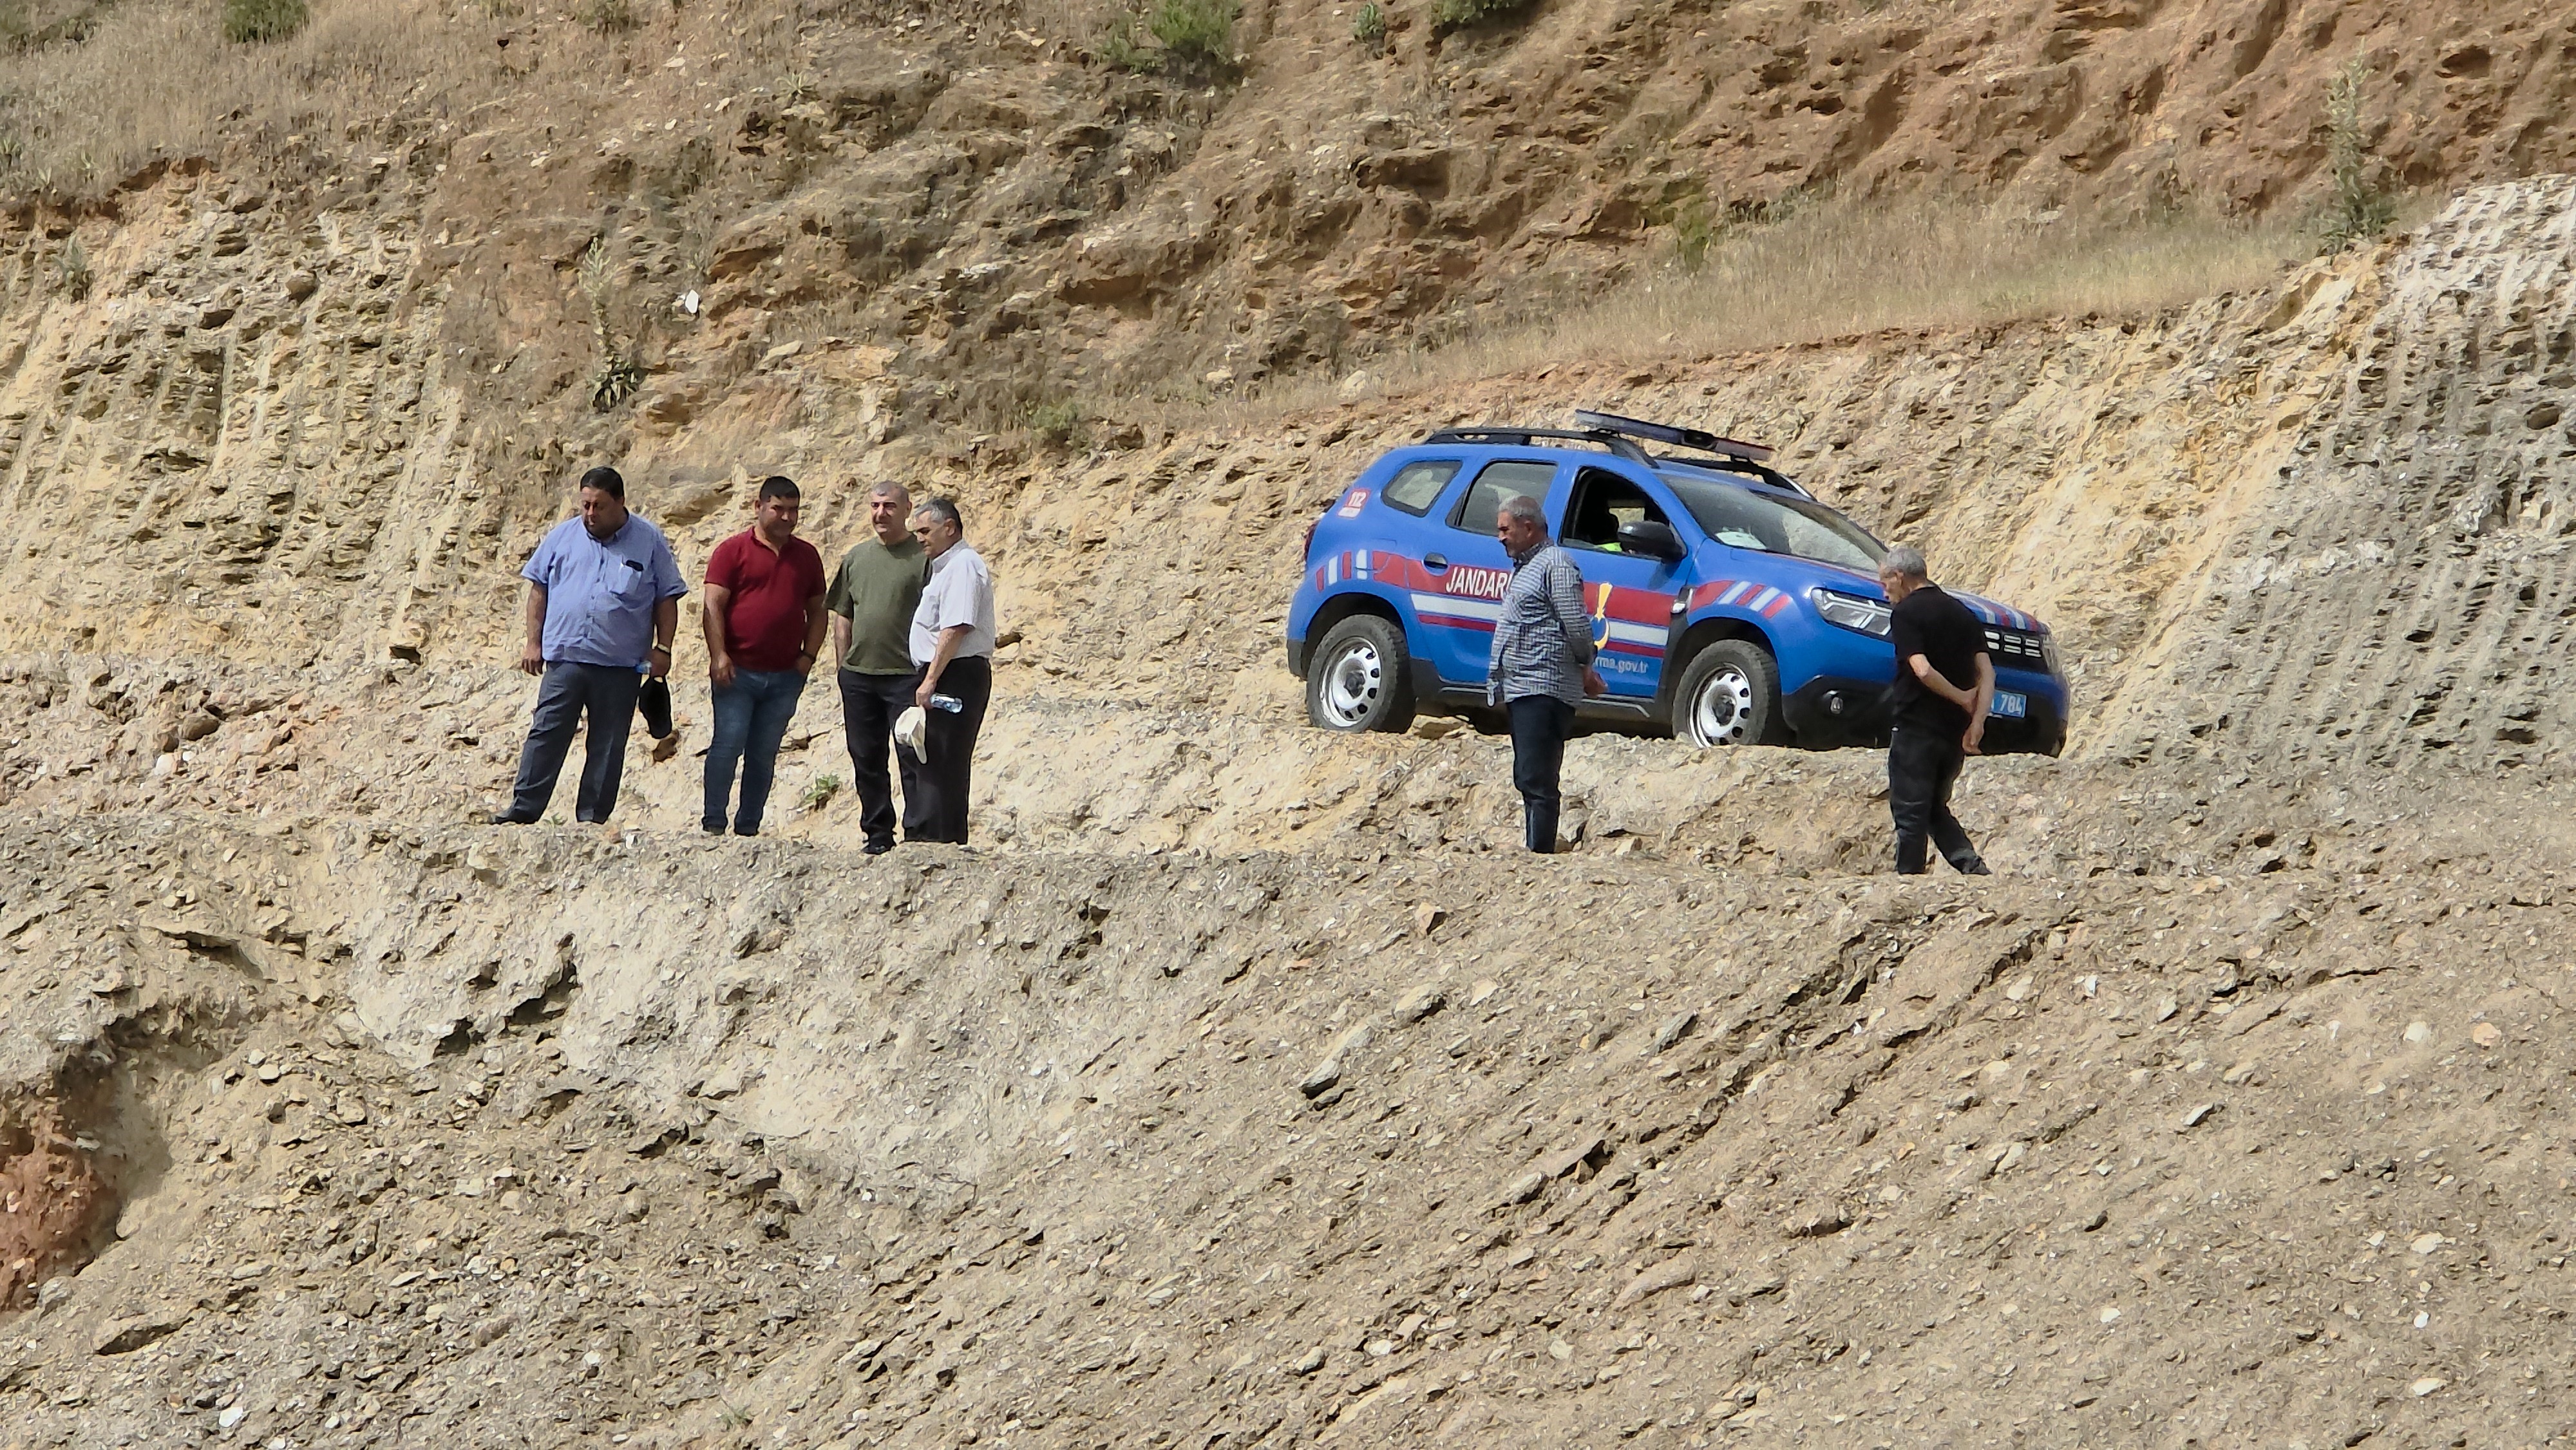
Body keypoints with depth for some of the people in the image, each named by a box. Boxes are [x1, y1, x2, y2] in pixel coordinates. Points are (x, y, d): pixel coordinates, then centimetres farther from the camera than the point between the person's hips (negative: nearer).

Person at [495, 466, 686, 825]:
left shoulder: (650, 543, 4)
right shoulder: (563, 536, 9)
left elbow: (667, 600, 6)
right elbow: (538, 590, 12)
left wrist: (662, 649, -2)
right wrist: (534, 643, 6)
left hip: (622, 664, -1)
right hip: (564, 657, 1)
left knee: (608, 745, 3)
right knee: (547, 735, -5)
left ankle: (592, 819, 9)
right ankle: (523, 811, -6)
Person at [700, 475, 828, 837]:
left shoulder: (806, 556, 13)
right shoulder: (734, 550, 1)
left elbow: (817, 612, 18)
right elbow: (713, 606, -5)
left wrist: (808, 656, 4)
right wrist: (719, 656, -14)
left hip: (785, 676, 4)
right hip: (737, 671, -4)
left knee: (764, 754, 6)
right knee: (727, 746, -8)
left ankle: (748, 828, 11)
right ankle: (712, 825, -5)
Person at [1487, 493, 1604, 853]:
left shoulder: (1555, 565, -11)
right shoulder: (1524, 567, 21)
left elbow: (1577, 625, -17)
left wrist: (1584, 666, -4)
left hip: (1543, 691, -11)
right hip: (1522, 689, 11)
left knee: (1536, 781, -15)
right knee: (1528, 780, 13)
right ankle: (1536, 854, 17)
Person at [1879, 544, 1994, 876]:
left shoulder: (1906, 613, -8)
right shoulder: (1962, 613, 12)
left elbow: (1922, 670, -20)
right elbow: (1987, 672, 4)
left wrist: (1962, 698, -8)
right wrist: (1977, 722, -3)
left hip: (1917, 725, -7)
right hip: (1954, 729, 7)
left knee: (1910, 811, 0)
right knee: (1935, 808, 17)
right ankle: (1973, 867, 0)